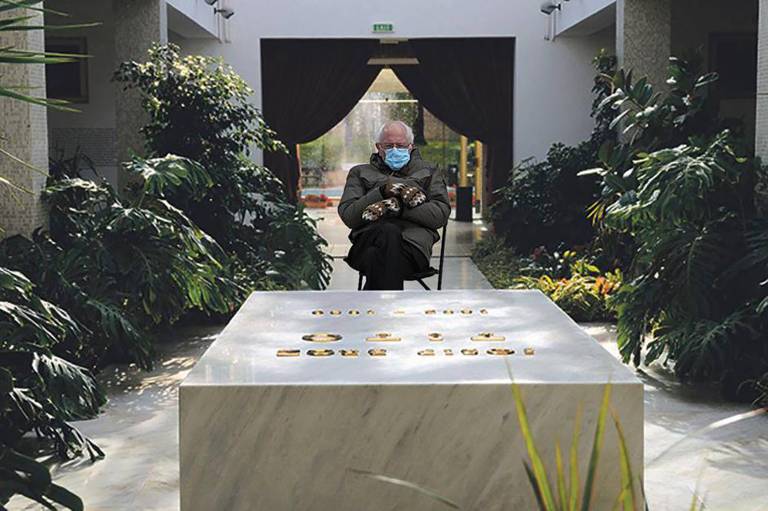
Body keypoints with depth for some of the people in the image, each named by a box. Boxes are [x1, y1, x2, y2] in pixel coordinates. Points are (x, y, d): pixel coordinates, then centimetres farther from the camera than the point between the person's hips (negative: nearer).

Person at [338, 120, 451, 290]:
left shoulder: (429, 172, 29)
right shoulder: (360, 173, 30)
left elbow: (441, 214, 9)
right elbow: (347, 215, 11)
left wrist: (397, 208, -5)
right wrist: (381, 192, -4)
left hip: (413, 240, -1)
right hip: (369, 238, 1)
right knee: (389, 234, -38)